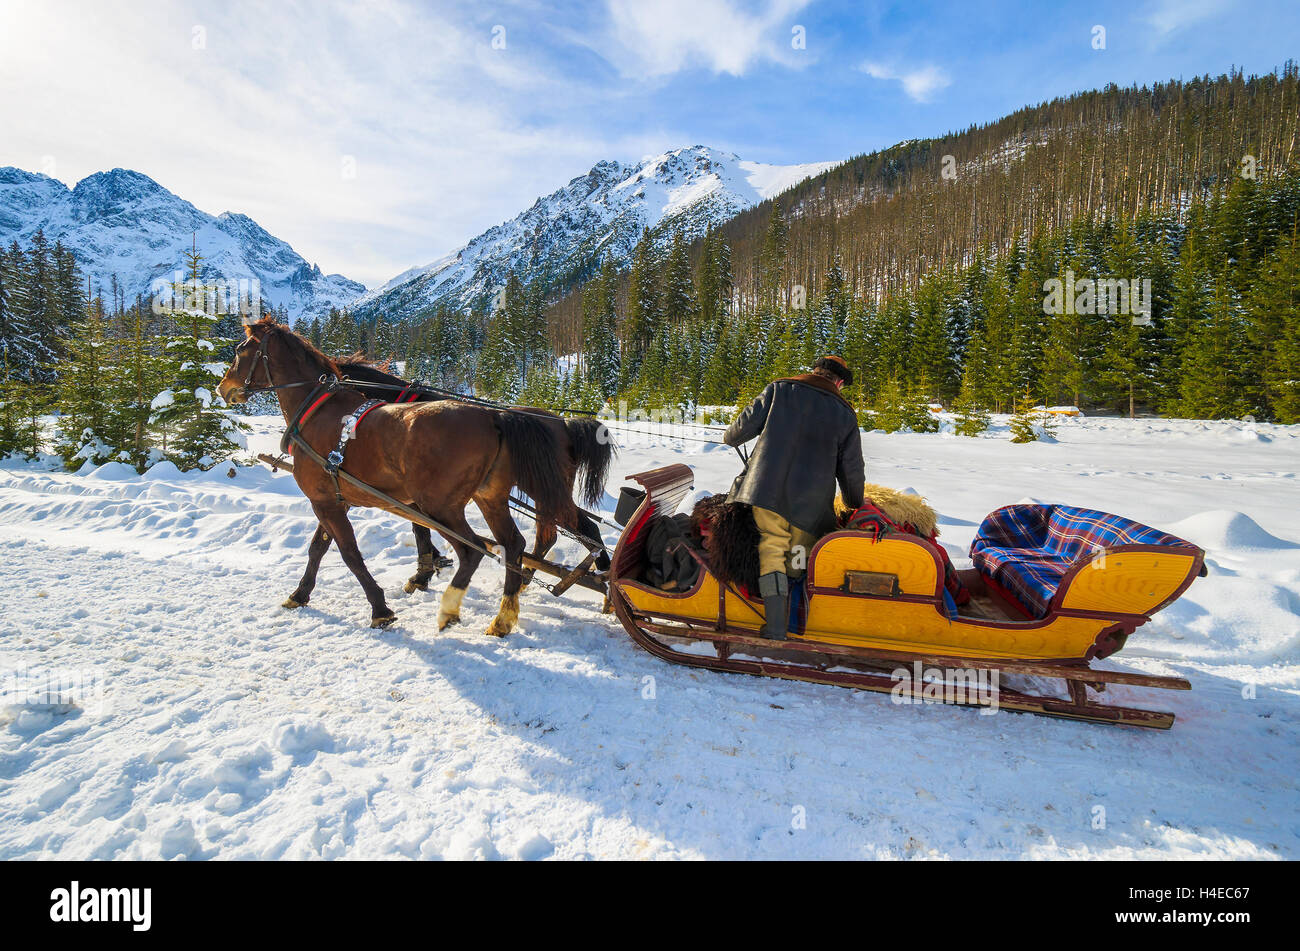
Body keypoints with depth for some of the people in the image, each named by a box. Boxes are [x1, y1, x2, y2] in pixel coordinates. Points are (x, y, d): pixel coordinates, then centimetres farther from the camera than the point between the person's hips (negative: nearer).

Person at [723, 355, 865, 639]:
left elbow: (747, 423, 4)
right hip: (812, 502, 1)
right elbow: (852, 471, 16)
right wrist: (856, 508, 30)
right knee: (799, 556, 12)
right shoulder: (845, 414, 13)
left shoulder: (779, 389, 8)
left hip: (767, 490, -1)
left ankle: (775, 627, -8)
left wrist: (730, 438, 27)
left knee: (771, 550, -1)